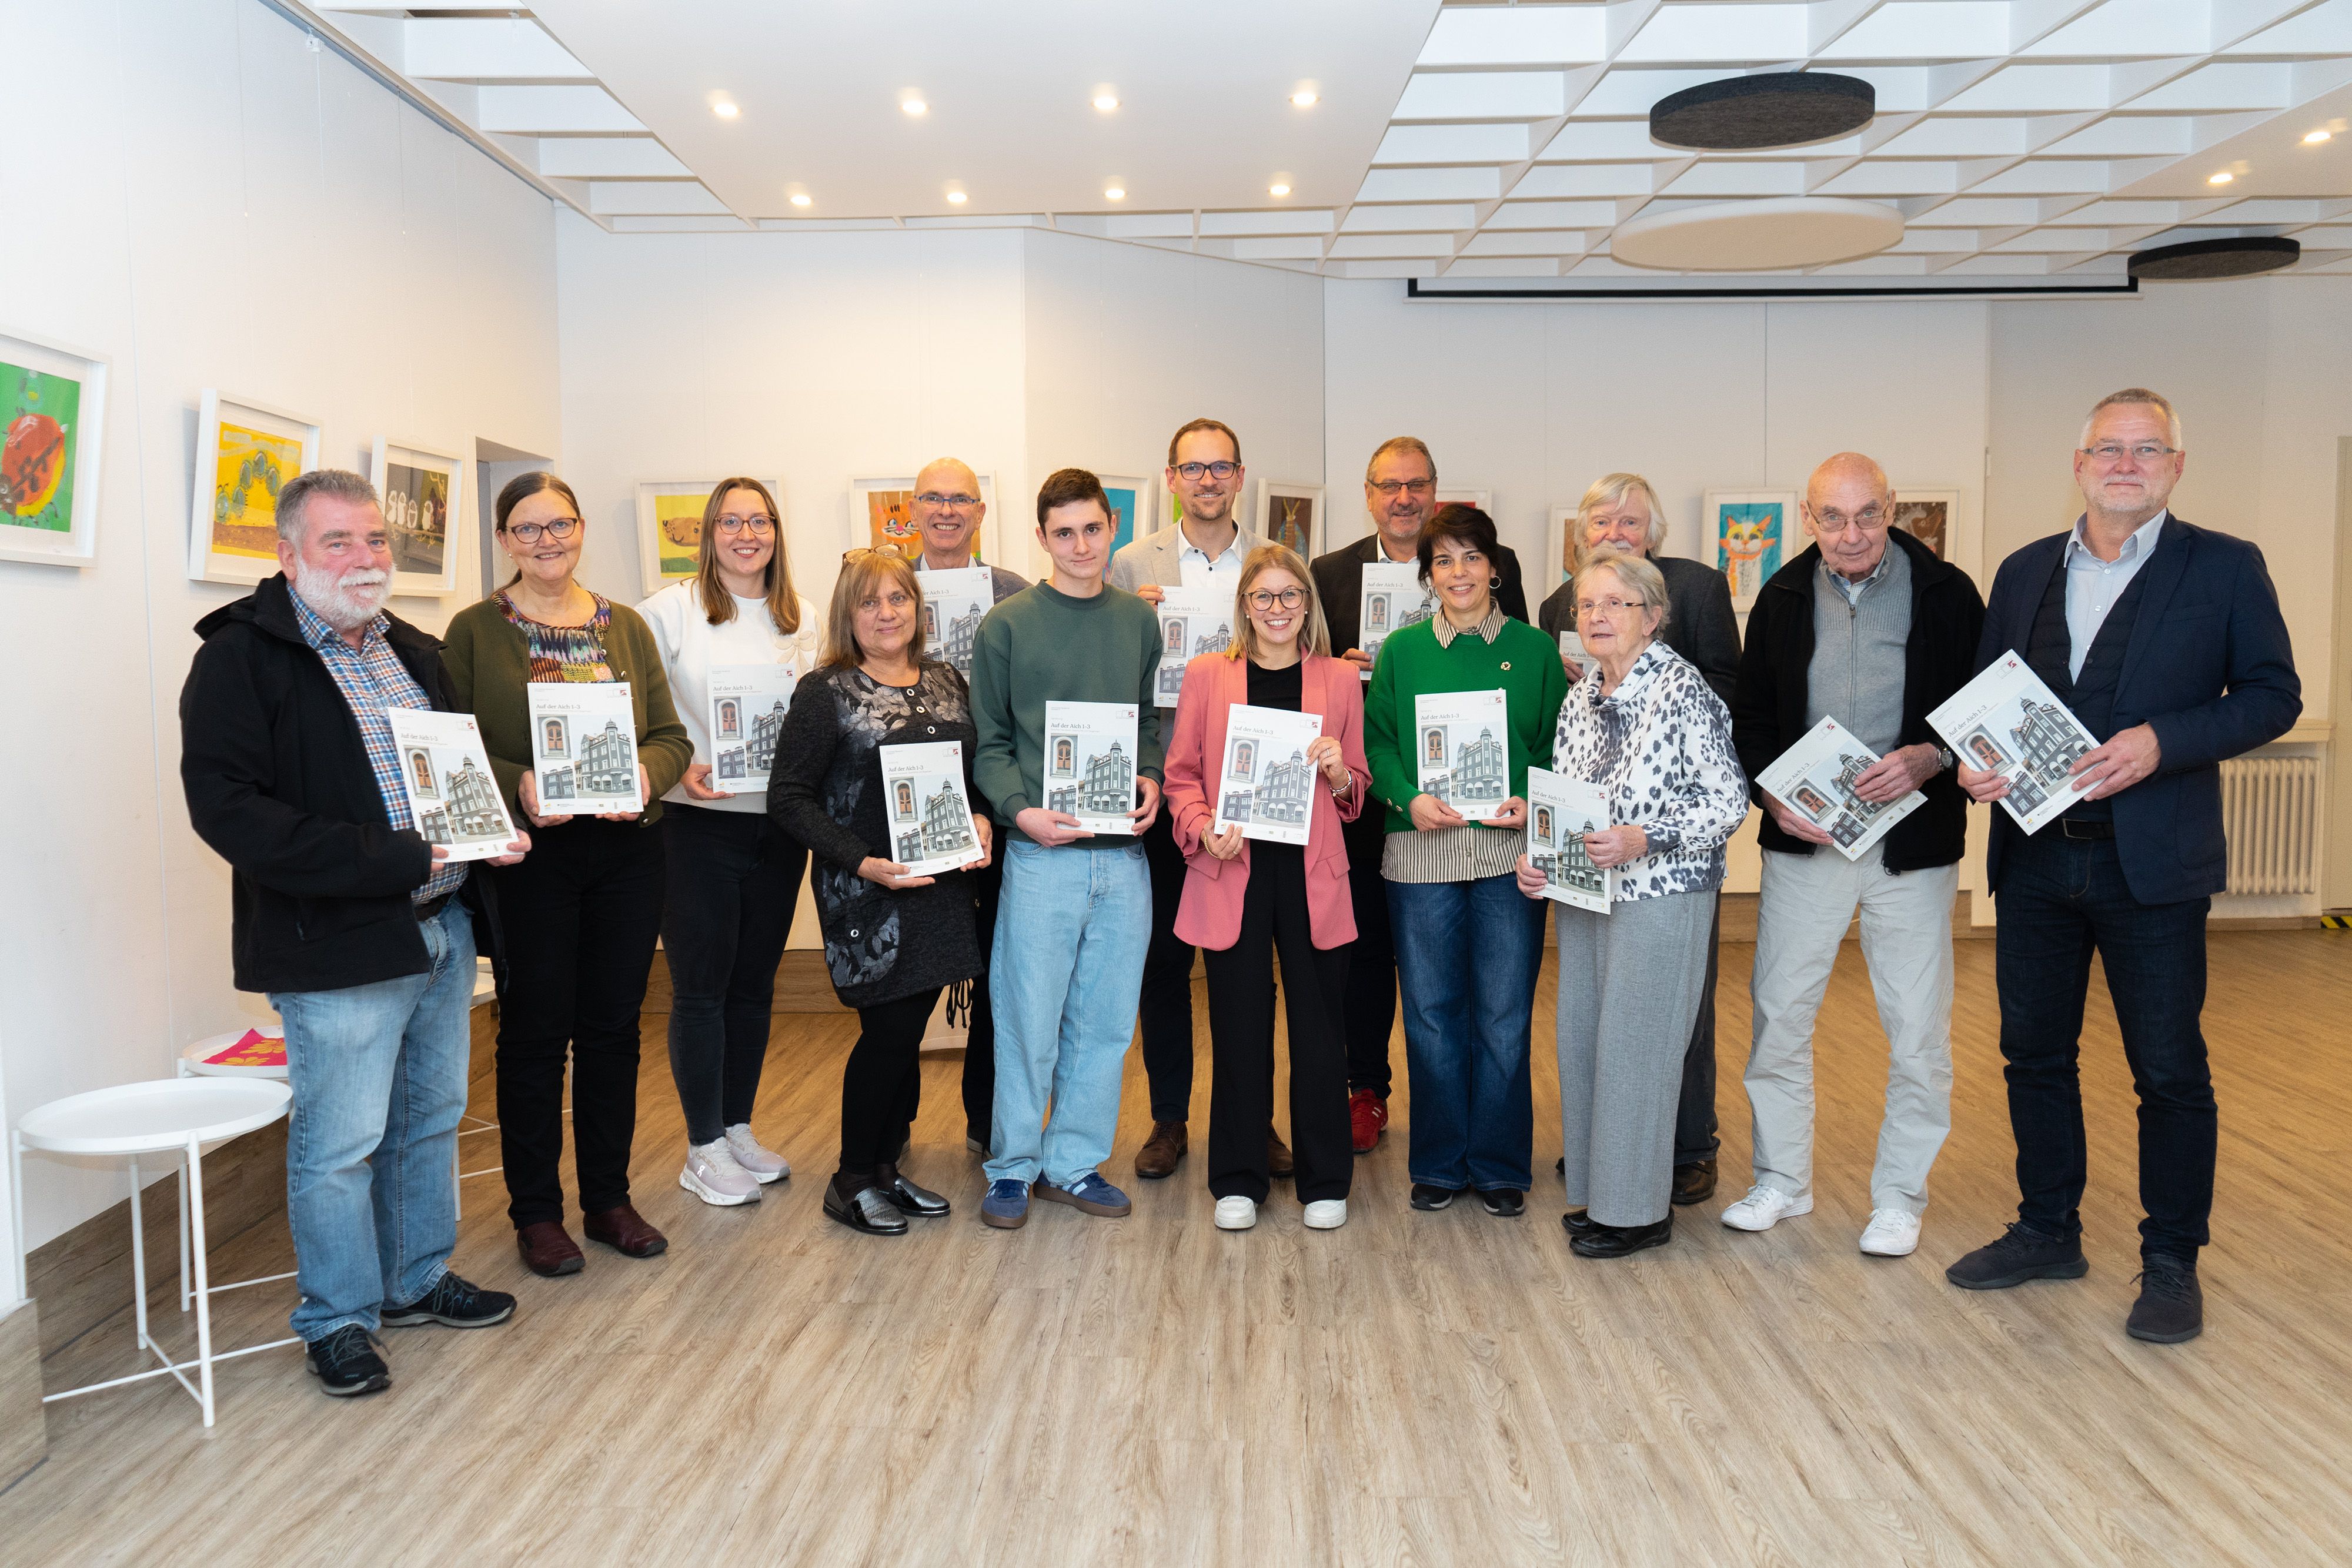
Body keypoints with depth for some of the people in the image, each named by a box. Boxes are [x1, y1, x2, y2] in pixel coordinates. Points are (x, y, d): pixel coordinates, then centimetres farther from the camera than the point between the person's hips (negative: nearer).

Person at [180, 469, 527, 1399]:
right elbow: (228, 809, -20)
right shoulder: (242, 659, -10)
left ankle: (419, 1280, 35)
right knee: (339, 1142, 3)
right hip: (339, 944, -7)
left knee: (431, 1119, 18)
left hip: (443, 927, 7)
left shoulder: (418, 655, 14)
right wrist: (399, 860, -23)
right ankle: (339, 1318, 21)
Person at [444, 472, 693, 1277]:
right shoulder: (474, 630, 0)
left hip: (627, 853, 3)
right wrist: (516, 786, -21)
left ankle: (609, 1198, 25)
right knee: (535, 1033, 5)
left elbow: (672, 735, 8)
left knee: (614, 1028, 11)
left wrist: (647, 774, -12)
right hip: (531, 857, -3)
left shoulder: (627, 627, 10)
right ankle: (536, 1211, 19)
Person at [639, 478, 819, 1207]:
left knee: (754, 982, 13)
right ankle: (704, 1148, 13)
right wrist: (679, 769, -20)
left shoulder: (801, 619, 9)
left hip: (778, 822, 4)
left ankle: (739, 1127, 27)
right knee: (701, 985, 2)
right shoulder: (670, 610, -4)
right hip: (698, 821, -4)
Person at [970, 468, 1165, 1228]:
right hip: (1042, 853, -3)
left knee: (1106, 1019, 9)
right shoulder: (1008, 625, 0)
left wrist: (1151, 778, -2)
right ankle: (1013, 1165, 18)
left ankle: (1074, 1163, 23)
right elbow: (988, 742, 0)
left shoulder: (1138, 620, 11)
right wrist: (1020, 809, -15)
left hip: (1124, 852, 4)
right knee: (1030, 1017, 2)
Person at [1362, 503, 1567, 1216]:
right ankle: (1438, 1163, 21)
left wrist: (1532, 802, -11)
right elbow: (1377, 739, 5)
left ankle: (1499, 1166, 18)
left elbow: (1557, 743, 7)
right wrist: (1409, 798, -12)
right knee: (1431, 1013, 6)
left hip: (1510, 849, 0)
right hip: (1422, 850, 1)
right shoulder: (1402, 651, 8)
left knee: (1504, 1015, 3)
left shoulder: (1533, 648, 7)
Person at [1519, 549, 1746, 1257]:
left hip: (1659, 898, -7)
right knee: (1579, 1037, 10)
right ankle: (1593, 1191, 24)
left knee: (1634, 1044, -3)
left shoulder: (1682, 688, -9)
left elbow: (1727, 801, -12)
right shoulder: (1579, 698, 11)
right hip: (1582, 895, 7)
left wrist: (1640, 841, -22)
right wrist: (1536, 860, 1)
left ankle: (1637, 1209, 10)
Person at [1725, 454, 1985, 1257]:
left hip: (1912, 844, -2)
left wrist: (1928, 758, -19)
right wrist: (1774, 795, -8)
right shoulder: (1783, 598, 5)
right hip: (1804, 835, 2)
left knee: (1917, 1029, 5)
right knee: (1778, 1013, 7)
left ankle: (1899, 1195, 22)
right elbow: (1751, 717, 9)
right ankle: (1782, 1179, 24)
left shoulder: (1946, 593, -3)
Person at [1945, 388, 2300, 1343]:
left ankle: (2171, 1263, 20)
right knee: (2034, 1053, 13)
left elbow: (2273, 695, -4)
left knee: (2170, 1072, 5)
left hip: (2152, 862, -4)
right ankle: (2048, 1232, 29)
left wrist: (2162, 742, -18)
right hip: (2036, 858, 4)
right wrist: (1974, 762, -7)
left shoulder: (2225, 568, -1)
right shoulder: (2025, 572, 10)